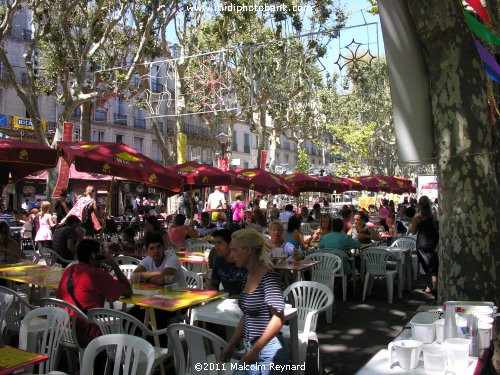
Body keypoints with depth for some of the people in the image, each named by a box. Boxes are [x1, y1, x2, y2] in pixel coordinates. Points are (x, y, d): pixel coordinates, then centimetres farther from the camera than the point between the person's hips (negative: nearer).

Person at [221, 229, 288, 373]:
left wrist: (255, 350, -22)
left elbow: (278, 318, -24)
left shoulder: (269, 277, -18)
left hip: (269, 352, -8)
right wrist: (231, 345, 14)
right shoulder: (250, 276, 8)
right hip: (252, 347, 8)